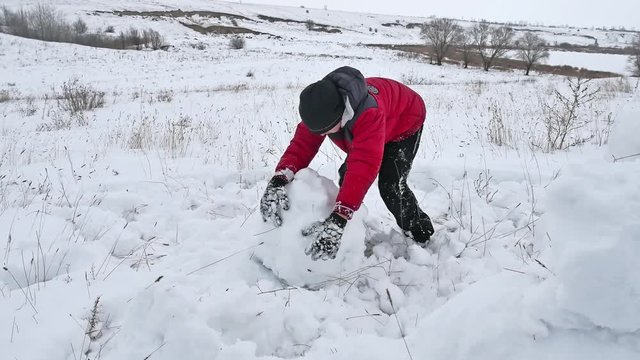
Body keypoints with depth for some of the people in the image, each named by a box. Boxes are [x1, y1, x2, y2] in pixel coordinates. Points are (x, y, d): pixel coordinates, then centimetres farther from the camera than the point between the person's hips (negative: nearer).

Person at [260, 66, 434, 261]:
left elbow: (364, 166, -55)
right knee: (347, 174, -3)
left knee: (390, 185, -18)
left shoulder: (370, 113, -49)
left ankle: (421, 237, 5)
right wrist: (278, 180, -53)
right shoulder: (320, 108, -28)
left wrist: (337, 220, -64)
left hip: (405, 122, -6)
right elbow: (301, 145, -32)